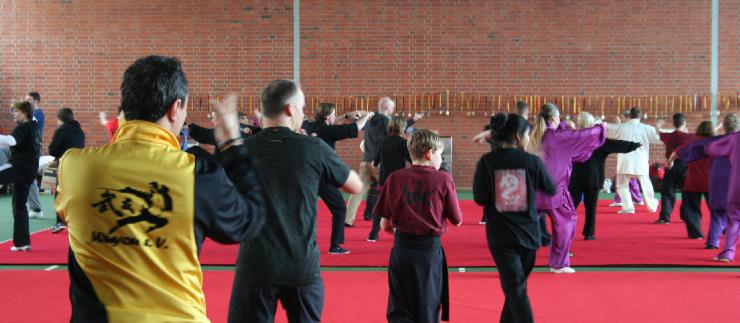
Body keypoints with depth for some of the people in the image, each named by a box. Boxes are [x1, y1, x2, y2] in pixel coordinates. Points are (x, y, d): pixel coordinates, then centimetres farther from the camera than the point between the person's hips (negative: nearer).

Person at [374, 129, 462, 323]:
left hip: (401, 249, 2)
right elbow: (457, 221, 2)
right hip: (430, 249, -1)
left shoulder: (395, 178, -1)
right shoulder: (443, 180, -6)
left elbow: (385, 225, 2)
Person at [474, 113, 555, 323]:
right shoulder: (533, 161, -6)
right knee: (516, 284, 20)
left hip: (500, 234, -1)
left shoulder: (487, 162, -8)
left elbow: (479, 198, -5)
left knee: (516, 289, -3)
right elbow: (551, 189, 8)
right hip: (528, 232, 2)